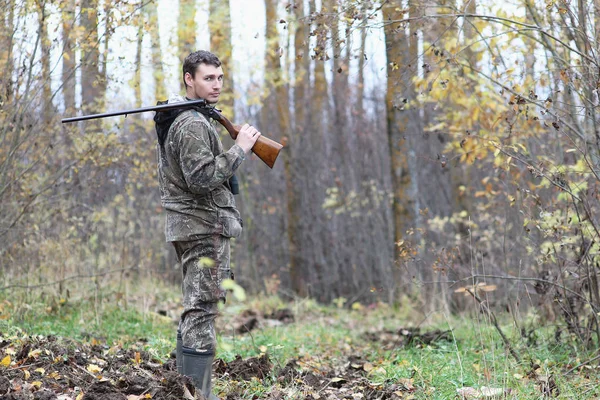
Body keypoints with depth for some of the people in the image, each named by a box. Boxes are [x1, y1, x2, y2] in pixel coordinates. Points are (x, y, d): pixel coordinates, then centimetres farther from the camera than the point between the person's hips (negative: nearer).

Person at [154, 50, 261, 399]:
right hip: (205, 229, -11)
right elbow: (202, 177, -26)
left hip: (190, 227, 11)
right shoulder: (193, 124, -17)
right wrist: (239, 149, -20)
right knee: (202, 312, -10)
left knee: (194, 310, 16)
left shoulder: (183, 118, 16)